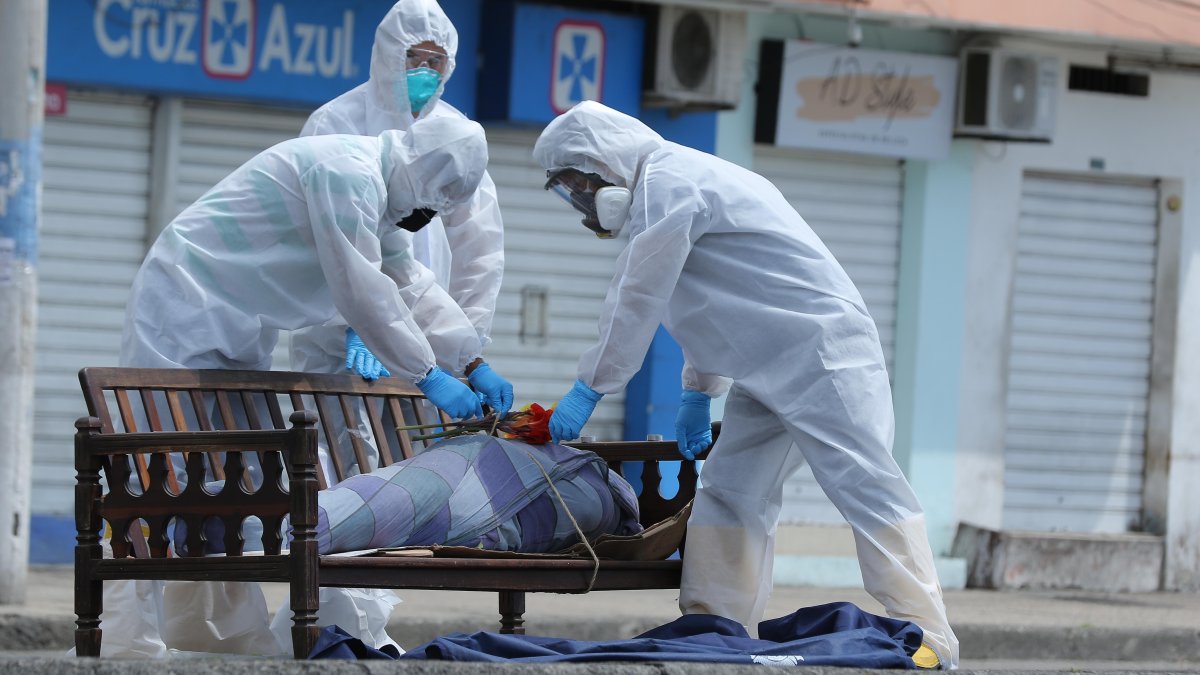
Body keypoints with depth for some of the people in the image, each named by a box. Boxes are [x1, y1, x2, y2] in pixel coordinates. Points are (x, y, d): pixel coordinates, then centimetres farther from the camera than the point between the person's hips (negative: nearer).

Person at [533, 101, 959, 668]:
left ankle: (928, 640, -18)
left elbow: (636, 304, -13)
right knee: (729, 491, 7)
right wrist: (698, 392, 25)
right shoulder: (683, 178, 20)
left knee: (863, 484, -14)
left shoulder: (666, 186, -12)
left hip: (823, 354, -11)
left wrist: (587, 392, -6)